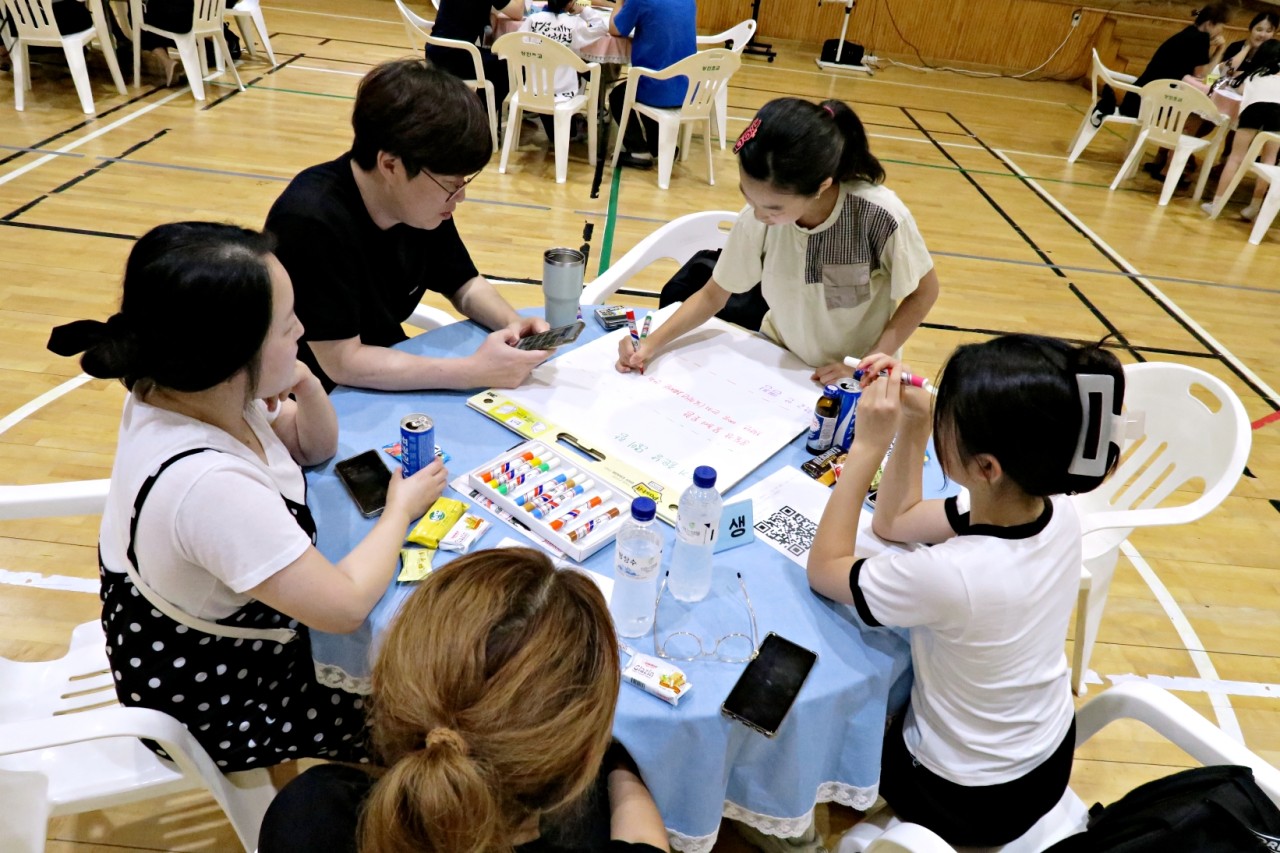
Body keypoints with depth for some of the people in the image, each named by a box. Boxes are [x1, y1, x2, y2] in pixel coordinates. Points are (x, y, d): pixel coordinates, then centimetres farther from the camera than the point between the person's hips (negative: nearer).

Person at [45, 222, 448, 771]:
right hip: (218, 709, -8)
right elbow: (344, 608, -31)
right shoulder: (207, 483, -40)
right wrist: (401, 509, -16)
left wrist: (307, 389, -19)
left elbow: (315, 448, 3)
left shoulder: (177, 390, -14)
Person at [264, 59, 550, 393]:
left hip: (389, 373, 6)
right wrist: (475, 372, -32)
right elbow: (342, 362, -29)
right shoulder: (312, 221, -29)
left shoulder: (422, 204, -8)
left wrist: (513, 322, -14)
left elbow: (463, 284, 7)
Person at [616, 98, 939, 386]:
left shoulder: (880, 216, -28)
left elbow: (923, 292, -11)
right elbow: (713, 295, -5)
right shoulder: (756, 218, -20)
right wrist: (653, 343, -17)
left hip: (854, 379, -3)